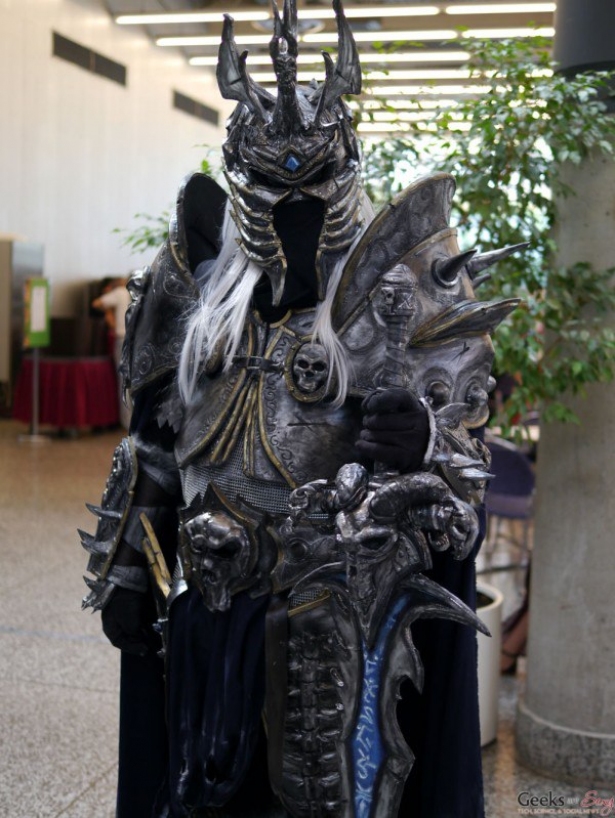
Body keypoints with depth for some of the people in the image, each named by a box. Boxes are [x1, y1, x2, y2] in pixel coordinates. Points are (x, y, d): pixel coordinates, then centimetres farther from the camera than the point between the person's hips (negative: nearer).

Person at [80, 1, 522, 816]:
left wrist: (422, 438, -32)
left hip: (341, 608, -4)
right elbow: (152, 447, 11)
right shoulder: (197, 289, 4)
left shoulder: (394, 292, -8)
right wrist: (128, 570, 10)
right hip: (212, 601, 4)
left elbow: (460, 462, -9)